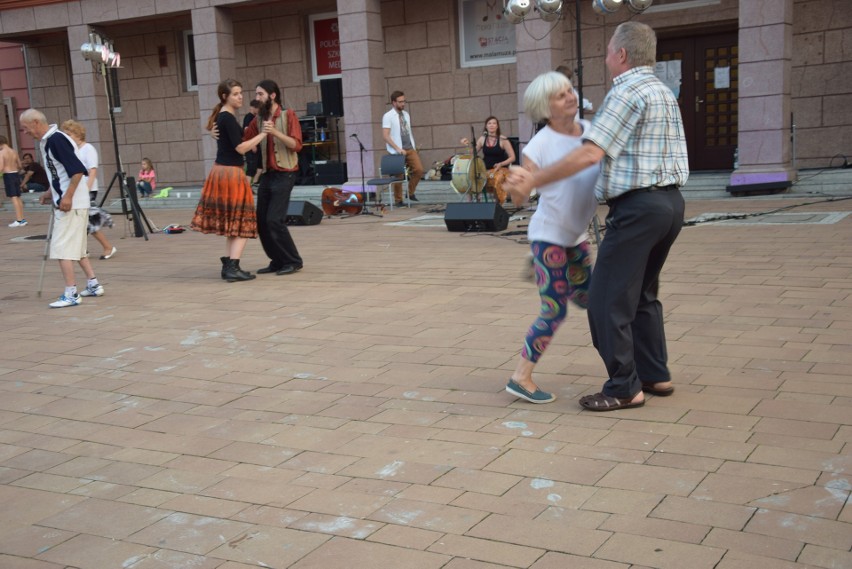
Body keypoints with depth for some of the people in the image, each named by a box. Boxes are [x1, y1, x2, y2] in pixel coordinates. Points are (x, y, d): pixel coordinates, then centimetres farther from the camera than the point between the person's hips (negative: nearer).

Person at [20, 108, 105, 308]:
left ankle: (71, 294, -5)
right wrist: (51, 194, 13)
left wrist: (67, 197, -24)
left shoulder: (56, 139, -17)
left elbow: (78, 170, -23)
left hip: (71, 204, -10)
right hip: (66, 202, 10)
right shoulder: (48, 141, 13)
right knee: (77, 247, 17)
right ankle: (93, 285, 24)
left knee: (62, 248, -8)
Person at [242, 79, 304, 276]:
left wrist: (275, 132, -24)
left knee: (274, 220, -12)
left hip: (284, 174, -7)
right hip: (267, 174, 7)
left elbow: (296, 145, -14)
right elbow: (243, 141, 7)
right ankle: (278, 261, 16)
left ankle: (293, 261, 0)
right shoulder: (259, 119, 10)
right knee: (261, 221, 5)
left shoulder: (288, 115, -6)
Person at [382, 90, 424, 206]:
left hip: (410, 149, 5)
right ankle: (398, 200, 13)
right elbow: (386, 136, -13)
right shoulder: (388, 116, -7)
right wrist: (398, 149, -20)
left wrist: (414, 147, 12)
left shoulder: (406, 114, 13)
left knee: (419, 170, -7)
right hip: (397, 151, -5)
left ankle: (411, 193, 12)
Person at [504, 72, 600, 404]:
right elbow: (519, 199, -20)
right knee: (555, 312, -6)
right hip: (548, 235, -6)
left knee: (586, 299, 19)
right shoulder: (539, 146, -19)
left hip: (576, 235, 6)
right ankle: (521, 377, 7)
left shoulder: (591, 130, -3)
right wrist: (516, 185, -41)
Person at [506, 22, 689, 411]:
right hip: (670, 201, 10)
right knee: (643, 294, 21)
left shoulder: (627, 91, -12)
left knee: (608, 301, -4)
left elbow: (590, 153, -21)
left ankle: (625, 388, 1)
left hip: (638, 207, -10)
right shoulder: (663, 93, 18)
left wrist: (534, 180, -18)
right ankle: (655, 375, 26)